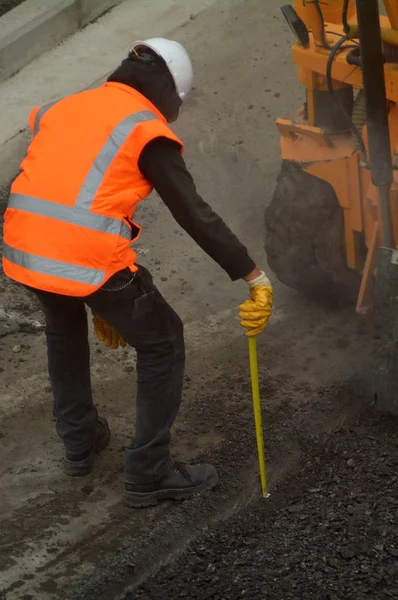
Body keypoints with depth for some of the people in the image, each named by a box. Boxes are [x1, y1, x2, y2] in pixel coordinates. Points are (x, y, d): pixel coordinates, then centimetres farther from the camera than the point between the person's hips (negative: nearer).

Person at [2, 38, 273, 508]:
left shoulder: (59, 109, 22)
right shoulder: (146, 128, 3)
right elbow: (195, 215, -4)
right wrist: (254, 277, -1)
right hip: (88, 256, -6)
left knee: (63, 330, 36)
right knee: (161, 343, 15)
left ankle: (79, 442, 45)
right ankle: (148, 473, 18)